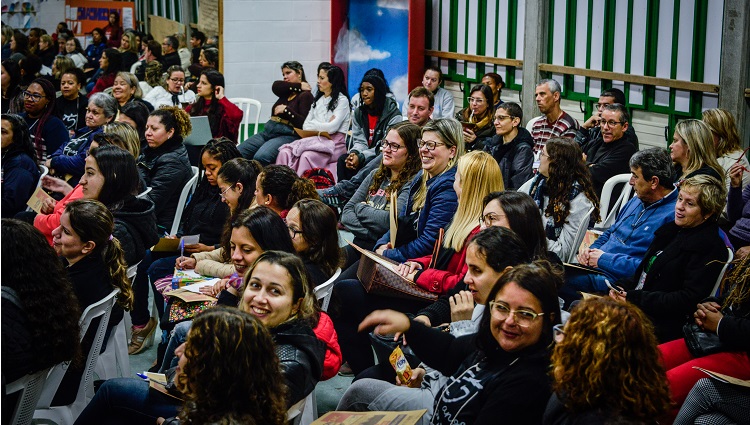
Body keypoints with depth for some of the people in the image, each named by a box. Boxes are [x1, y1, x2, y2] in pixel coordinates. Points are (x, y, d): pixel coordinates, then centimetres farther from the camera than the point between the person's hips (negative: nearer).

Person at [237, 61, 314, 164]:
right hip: (267, 131, 8)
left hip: (287, 135, -7)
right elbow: (275, 86, -3)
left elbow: (304, 123, -10)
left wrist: (286, 109, -13)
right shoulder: (286, 92, 22)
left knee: (260, 157, -34)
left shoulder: (306, 95, 2)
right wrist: (299, 86, 1)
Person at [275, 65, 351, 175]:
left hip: (334, 143, -6)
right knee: (285, 152, -22)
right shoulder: (318, 99, 23)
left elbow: (332, 127, -11)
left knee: (307, 156, -36)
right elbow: (305, 125, 15)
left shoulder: (342, 100, 1)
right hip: (316, 140, 6)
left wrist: (313, 124, 3)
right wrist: (323, 127, -4)